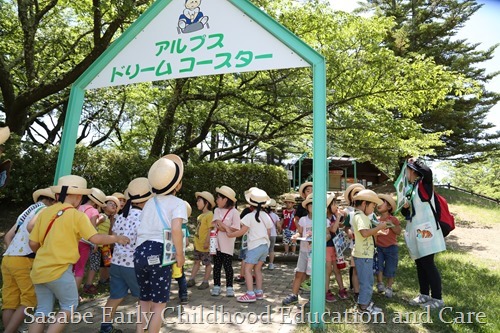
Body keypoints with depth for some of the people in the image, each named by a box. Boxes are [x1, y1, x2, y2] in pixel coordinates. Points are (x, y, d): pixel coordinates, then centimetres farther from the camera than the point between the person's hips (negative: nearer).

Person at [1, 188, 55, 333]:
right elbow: (31, 227, -22)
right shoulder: (44, 209, -2)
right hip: (24, 261, -8)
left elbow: (8, 237, 24)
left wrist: (14, 252, 18)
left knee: (10, 302, 10)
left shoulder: (26, 212, 24)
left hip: (7, 259, 8)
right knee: (29, 300, 1)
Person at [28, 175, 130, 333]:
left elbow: (33, 244, 7)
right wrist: (117, 238, 0)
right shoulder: (77, 215, -11)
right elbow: (95, 238, -14)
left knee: (42, 310, 18)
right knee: (69, 305, 16)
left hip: (39, 269, 6)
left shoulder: (44, 212, 4)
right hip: (59, 270, -5)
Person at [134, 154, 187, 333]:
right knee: (159, 304, 8)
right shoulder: (178, 203, -5)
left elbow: (141, 229, 12)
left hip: (140, 252, 7)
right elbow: (176, 228, -21)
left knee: (144, 300, 21)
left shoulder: (150, 202, 15)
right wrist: (180, 254, -11)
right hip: (159, 254, -6)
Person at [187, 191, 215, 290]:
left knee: (207, 263, 7)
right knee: (197, 261, 17)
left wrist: (207, 242, -22)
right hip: (197, 244, 9)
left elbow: (210, 229, -21)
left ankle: (205, 282, 17)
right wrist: (195, 241, 18)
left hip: (205, 245, -9)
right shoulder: (200, 215, 10)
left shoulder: (209, 215, -17)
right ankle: (192, 280, 27)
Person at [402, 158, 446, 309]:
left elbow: (427, 171, -29)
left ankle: (437, 298, 6)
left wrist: (414, 162, -12)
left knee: (428, 264, -4)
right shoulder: (411, 189, 15)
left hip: (425, 230, -9)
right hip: (415, 232, 9)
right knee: (420, 264, 13)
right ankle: (424, 294, 24)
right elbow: (407, 213, 19)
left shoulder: (423, 184, -6)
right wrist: (405, 206, -3)